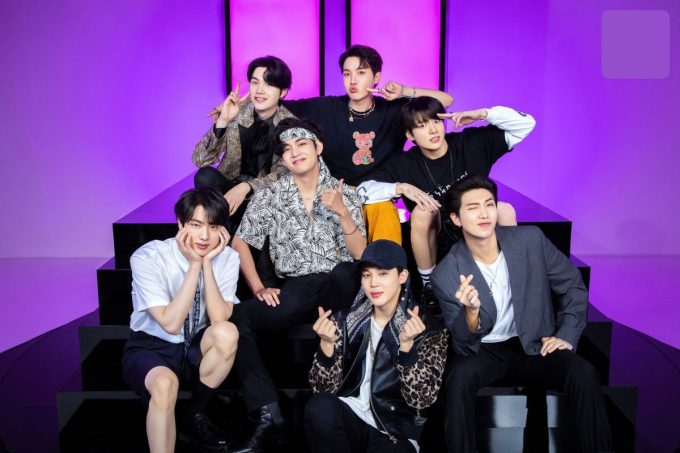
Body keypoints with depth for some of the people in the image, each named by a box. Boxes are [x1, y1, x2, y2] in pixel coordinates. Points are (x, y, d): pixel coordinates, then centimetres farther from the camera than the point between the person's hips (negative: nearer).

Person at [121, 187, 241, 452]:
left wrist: (207, 263, -26)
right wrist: (195, 264, -28)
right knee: (164, 383, -38)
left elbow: (220, 319, -19)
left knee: (227, 333, -30)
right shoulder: (147, 258, -20)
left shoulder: (227, 258, -9)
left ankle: (196, 414, -5)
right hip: (151, 347, -4)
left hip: (197, 349, 4)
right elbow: (171, 323, -25)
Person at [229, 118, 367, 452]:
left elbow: (360, 256, 2)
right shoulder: (270, 195, 10)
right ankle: (268, 413, -21)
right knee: (235, 318, -23)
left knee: (345, 274, -38)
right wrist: (258, 288, -3)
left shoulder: (344, 193, 8)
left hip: (339, 288, -1)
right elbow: (240, 242, 10)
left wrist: (343, 213, -13)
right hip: (295, 291, 2)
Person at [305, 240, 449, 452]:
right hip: (347, 419, 3)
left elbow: (421, 400, -12)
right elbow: (325, 388, -3)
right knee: (319, 406, -28)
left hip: (395, 433, -3)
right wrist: (327, 344, -20)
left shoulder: (430, 329, -4)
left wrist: (406, 345, -25)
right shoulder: (347, 320, 3)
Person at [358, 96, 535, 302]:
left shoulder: (470, 143, -8)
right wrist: (401, 187, -29)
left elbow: (525, 124, -10)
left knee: (505, 210, -28)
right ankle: (428, 284, -10)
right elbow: (363, 190, -16)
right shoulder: (405, 164, -9)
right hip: (436, 243, 0)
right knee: (422, 211, -31)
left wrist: (482, 114, -23)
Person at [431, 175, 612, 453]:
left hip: (534, 346, 2)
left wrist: (567, 335, -4)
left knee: (583, 375, -24)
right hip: (482, 352, -1)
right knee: (459, 377, -33)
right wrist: (471, 312, -34)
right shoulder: (446, 275, -14)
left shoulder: (531, 240, -9)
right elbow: (463, 344, -12)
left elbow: (572, 286, 6)